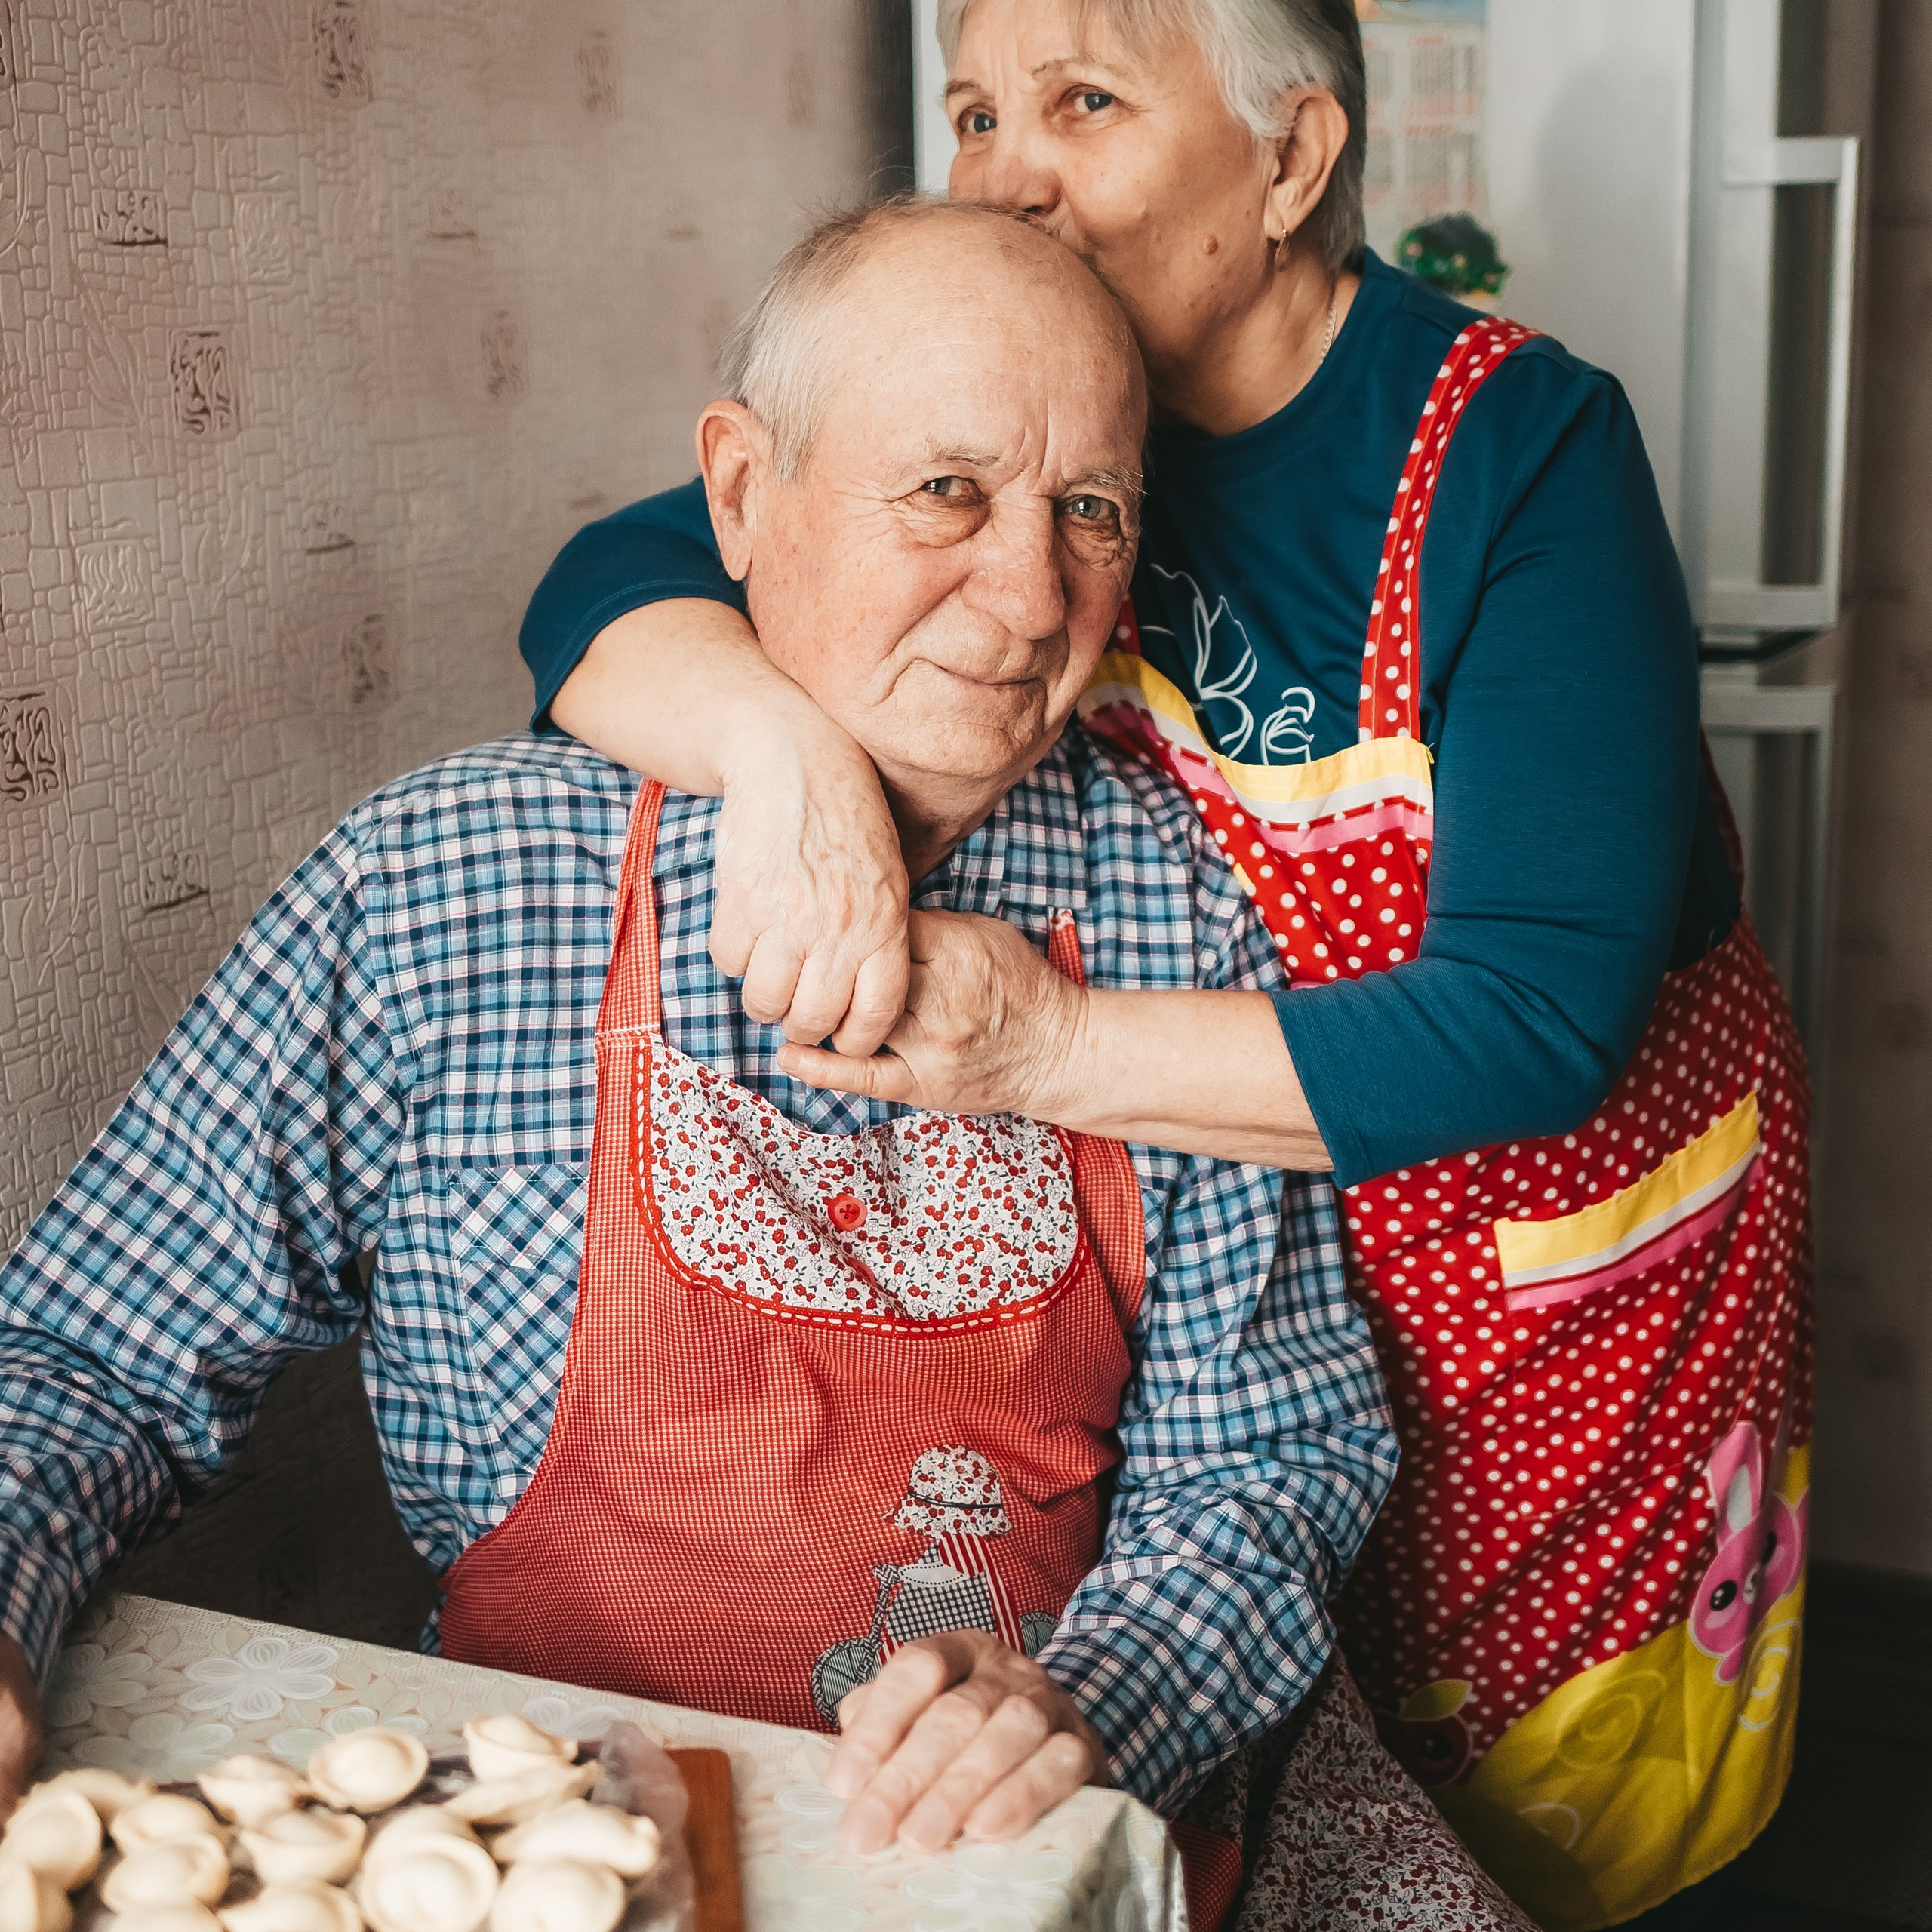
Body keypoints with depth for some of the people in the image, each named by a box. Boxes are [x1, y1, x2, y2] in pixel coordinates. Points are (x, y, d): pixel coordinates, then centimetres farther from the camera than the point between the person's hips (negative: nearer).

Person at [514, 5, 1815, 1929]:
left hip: (1559, 1306, -3)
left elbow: (1541, 1012, -28)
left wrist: (1054, 1051, -36)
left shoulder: (1522, 448, -21)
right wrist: (783, 746, -36)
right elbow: (602, 592, -14)